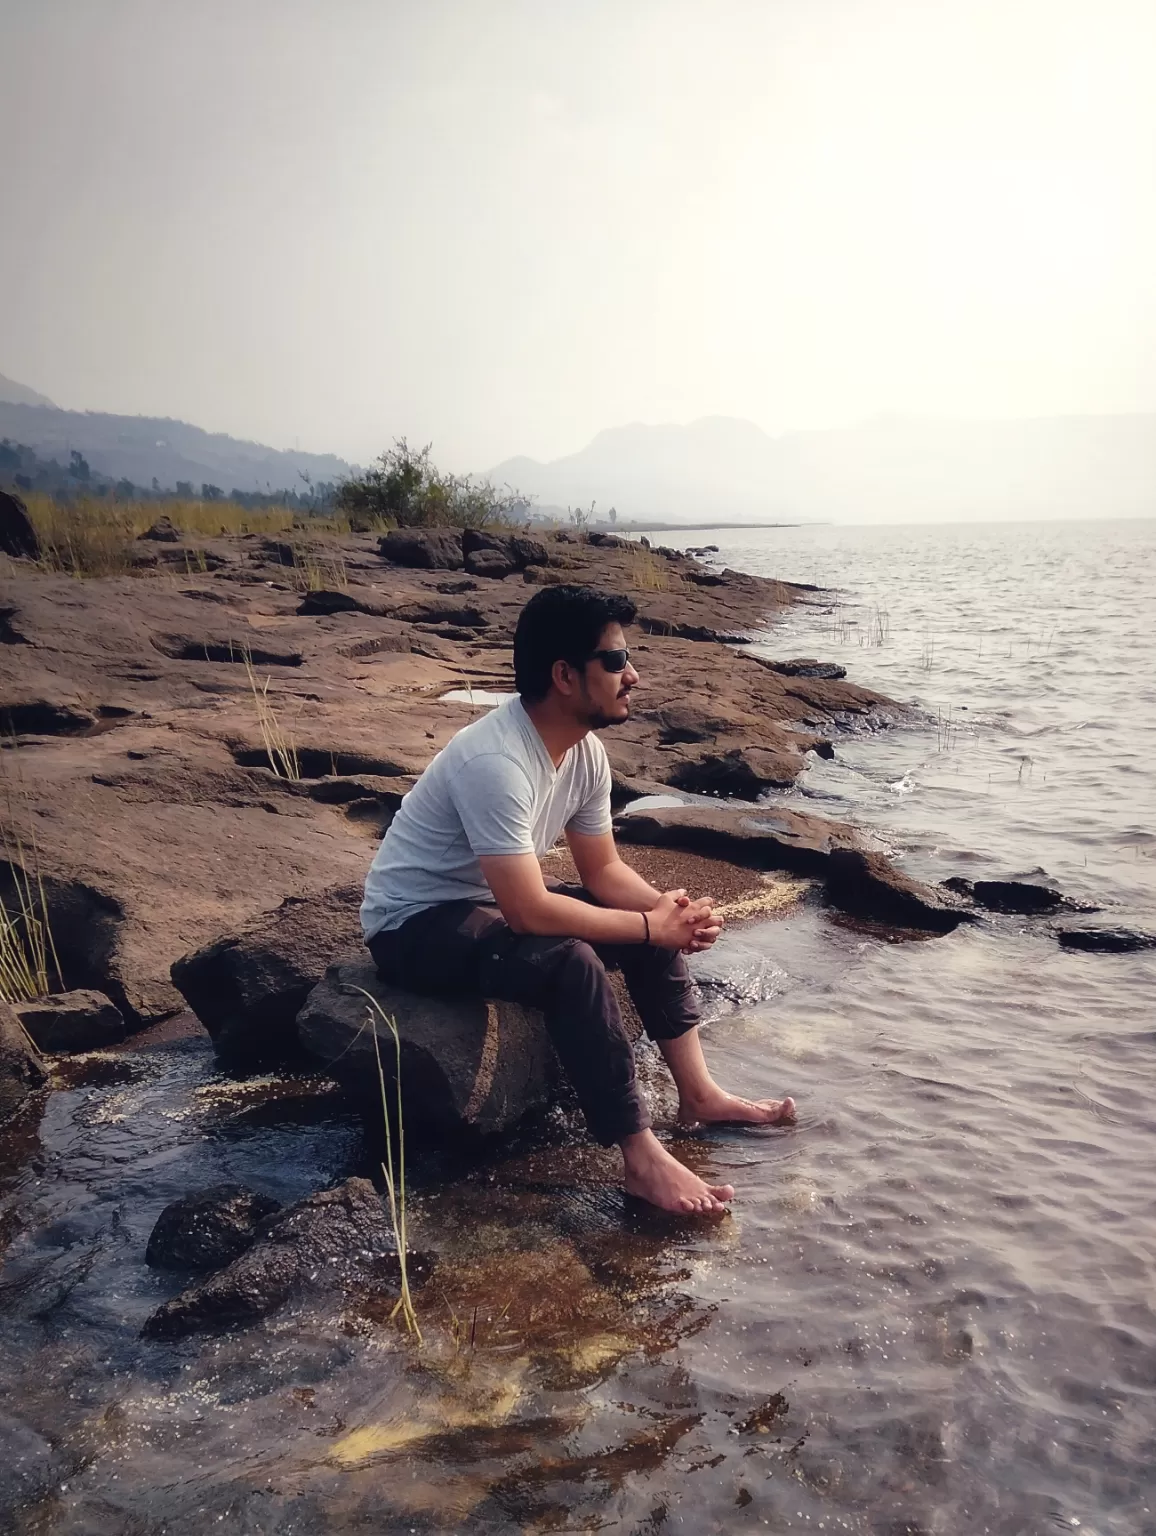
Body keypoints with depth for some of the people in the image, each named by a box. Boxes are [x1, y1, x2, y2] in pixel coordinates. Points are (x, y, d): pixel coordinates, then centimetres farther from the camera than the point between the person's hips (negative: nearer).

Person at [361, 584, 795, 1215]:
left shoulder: (586, 749, -4)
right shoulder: (496, 761, -32)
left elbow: (604, 869, 4)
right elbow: (529, 912, -35)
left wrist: (672, 912, -15)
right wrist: (650, 926, -24)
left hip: (495, 901, 9)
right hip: (415, 924, -9)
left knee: (654, 921, 1)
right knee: (568, 961, -32)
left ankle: (698, 1092, 9)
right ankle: (642, 1159, -22)